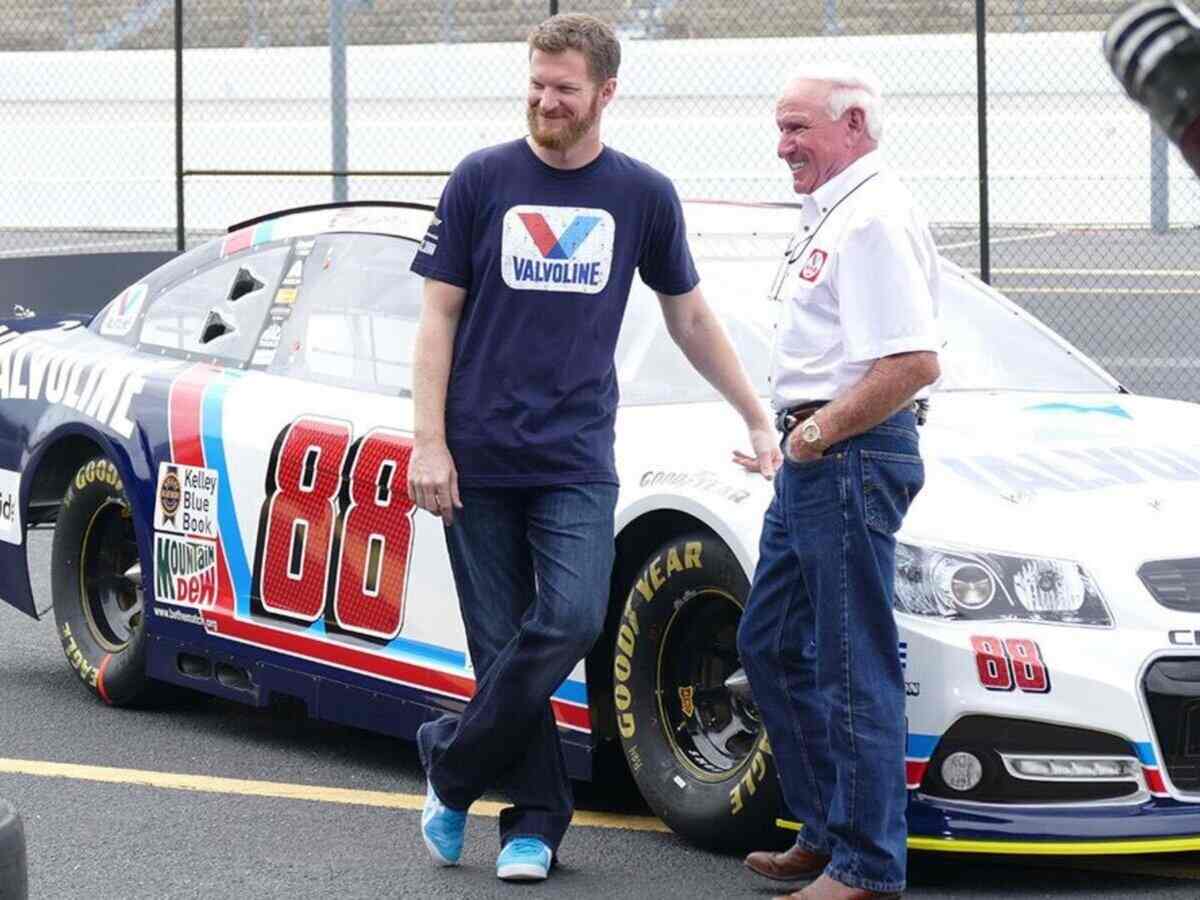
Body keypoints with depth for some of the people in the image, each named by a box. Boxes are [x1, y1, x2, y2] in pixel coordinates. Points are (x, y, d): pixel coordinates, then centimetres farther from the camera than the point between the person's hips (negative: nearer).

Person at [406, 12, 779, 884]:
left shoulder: (643, 195, 7)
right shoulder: (482, 180, 2)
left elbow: (690, 319, 18)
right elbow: (439, 318, 3)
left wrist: (759, 418, 15)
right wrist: (429, 444, -5)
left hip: (577, 460, 1)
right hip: (480, 460, -1)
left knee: (571, 621, -17)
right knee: (503, 642, 0)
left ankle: (453, 764, 0)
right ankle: (535, 822, 12)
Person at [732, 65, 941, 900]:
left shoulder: (875, 216, -15)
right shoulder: (832, 215, 18)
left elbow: (914, 362, -25)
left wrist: (819, 432, -17)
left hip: (851, 456, -11)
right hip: (817, 460, 11)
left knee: (855, 668, -7)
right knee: (771, 644, 16)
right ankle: (826, 832, 24)